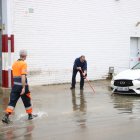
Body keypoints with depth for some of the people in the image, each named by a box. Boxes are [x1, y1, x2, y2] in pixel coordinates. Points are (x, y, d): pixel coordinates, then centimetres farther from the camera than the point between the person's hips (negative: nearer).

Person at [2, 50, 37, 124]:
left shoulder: (14, 63, 11)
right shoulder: (24, 64, -11)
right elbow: (23, 76, -20)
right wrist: (23, 88, -22)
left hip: (15, 85, 6)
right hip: (22, 85, -5)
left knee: (12, 101, 2)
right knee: (27, 101, 12)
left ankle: (6, 116, -11)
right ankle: (30, 115, 27)